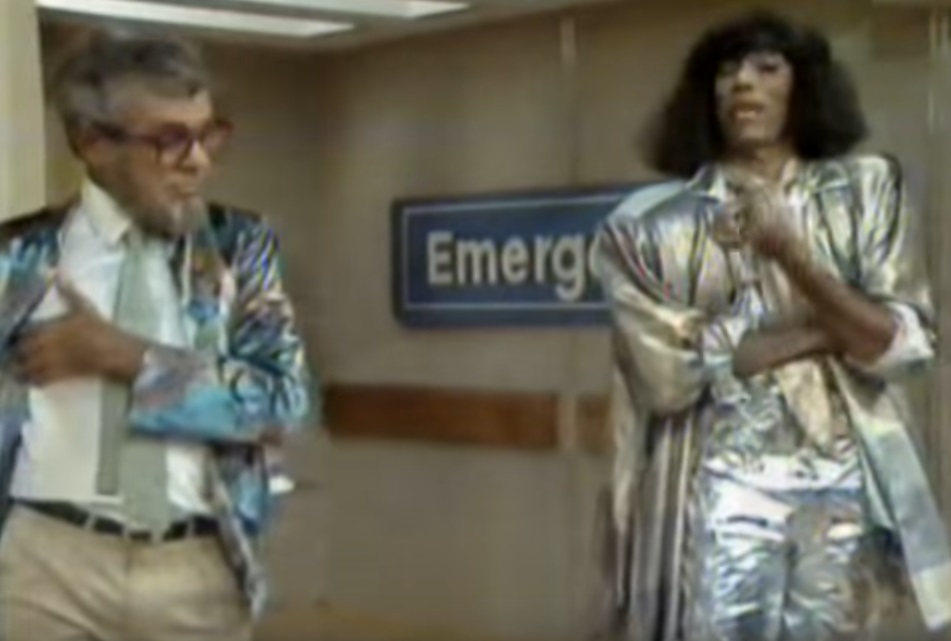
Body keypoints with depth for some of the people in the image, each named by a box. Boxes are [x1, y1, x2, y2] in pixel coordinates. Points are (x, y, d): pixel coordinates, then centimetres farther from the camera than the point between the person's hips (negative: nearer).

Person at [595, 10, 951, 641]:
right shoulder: (657, 229, 3)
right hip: (717, 502, -1)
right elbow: (664, 371, -9)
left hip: (841, 496, 2)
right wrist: (828, 327, -6)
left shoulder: (866, 190, 7)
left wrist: (792, 255, -19)